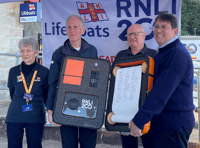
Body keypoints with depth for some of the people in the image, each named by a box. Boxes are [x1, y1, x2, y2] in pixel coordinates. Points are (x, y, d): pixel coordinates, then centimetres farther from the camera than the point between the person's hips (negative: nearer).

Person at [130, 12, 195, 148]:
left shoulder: (177, 55, -18)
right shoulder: (164, 52, 15)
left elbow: (161, 93, -25)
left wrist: (139, 120, -26)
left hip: (173, 125, -10)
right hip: (161, 121, 10)